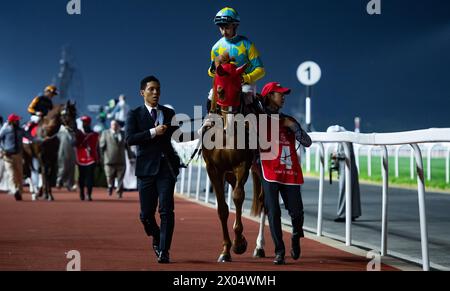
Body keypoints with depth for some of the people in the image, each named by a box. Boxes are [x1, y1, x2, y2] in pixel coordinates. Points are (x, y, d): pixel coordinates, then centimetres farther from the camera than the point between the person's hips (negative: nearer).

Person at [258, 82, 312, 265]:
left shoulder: (288, 120, 17)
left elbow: (307, 142, 10)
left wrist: (293, 126, -1)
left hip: (291, 173, 3)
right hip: (270, 173, -3)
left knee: (296, 212, -2)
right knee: (273, 213, -5)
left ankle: (296, 237, 28)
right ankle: (279, 251, 4)